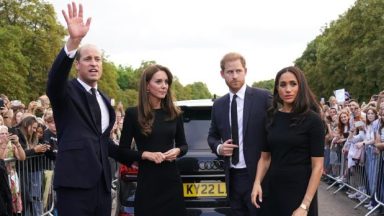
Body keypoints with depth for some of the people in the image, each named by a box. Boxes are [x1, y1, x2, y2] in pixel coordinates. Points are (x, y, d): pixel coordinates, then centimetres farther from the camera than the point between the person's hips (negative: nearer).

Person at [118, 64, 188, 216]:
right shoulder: (133, 114, -3)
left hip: (171, 180, 3)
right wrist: (145, 154, -16)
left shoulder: (174, 114, 6)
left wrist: (177, 151, -7)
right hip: (147, 182, -3)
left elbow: (184, 145, 15)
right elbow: (122, 151, -1)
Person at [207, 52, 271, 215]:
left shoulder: (263, 98, -6)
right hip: (232, 177, 5)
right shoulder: (218, 105, 9)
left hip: (257, 175, -4)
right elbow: (212, 136, 19)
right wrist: (219, 147, -3)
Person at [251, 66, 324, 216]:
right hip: (274, 191, 4)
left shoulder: (312, 120, -10)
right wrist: (257, 183, -7)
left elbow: (317, 166, -13)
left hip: (300, 192, -4)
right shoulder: (271, 118, 3)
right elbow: (265, 157, 10)